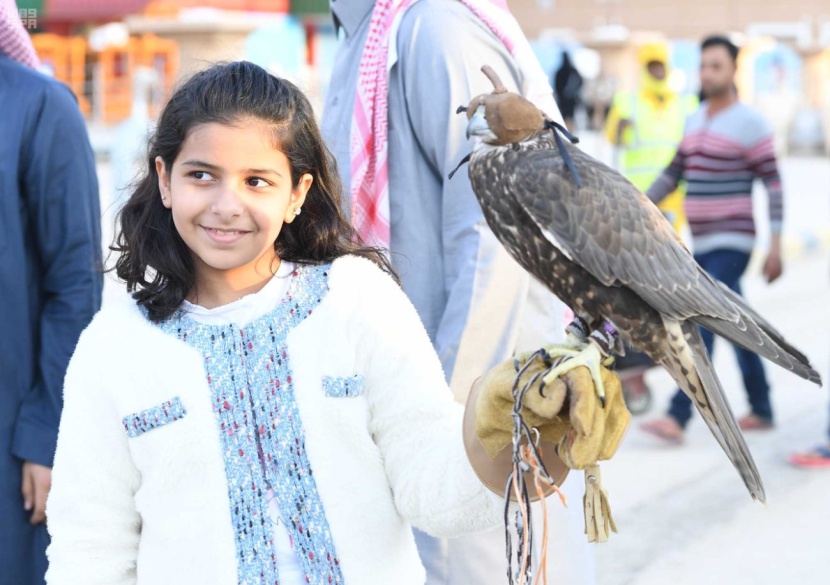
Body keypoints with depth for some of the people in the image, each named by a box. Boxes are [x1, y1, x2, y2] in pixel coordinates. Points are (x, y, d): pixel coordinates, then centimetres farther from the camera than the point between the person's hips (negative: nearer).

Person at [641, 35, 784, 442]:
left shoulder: (750, 124, -8)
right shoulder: (695, 120, 12)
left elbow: (773, 184, -9)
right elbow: (673, 175, 20)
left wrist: (775, 245, -14)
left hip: (731, 243, -7)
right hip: (703, 244, 7)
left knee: (703, 323, -16)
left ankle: (678, 417, -20)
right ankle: (762, 411, 22)